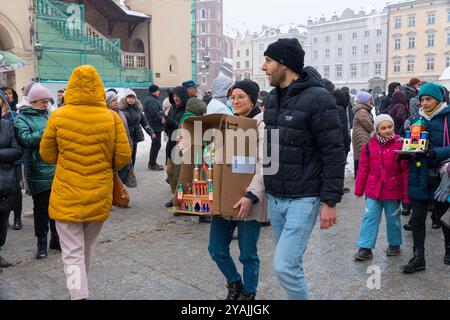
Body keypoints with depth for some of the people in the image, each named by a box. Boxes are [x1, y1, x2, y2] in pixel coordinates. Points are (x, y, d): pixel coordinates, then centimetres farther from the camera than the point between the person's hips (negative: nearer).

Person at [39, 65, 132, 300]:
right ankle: (81, 288, 44)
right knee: (87, 249, 23)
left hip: (67, 199, -2)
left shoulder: (58, 117, -9)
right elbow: (123, 157, -6)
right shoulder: (112, 118, -8)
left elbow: (47, 154, 2)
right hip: (99, 199, 2)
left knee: (73, 254, 5)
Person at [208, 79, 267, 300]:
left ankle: (248, 294, 29)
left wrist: (251, 195, -24)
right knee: (216, 249, 11)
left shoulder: (261, 124, -8)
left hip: (248, 200, -6)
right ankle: (235, 284, 37)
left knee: (247, 254, 5)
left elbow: (264, 164, -16)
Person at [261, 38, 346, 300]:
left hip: (304, 199, -7)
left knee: (284, 266, -9)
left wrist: (330, 201, -15)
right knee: (290, 263, 16)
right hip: (275, 198, 7)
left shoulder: (317, 98, -15)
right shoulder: (272, 98, 8)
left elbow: (334, 154, -14)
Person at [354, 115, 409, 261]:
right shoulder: (369, 146, 0)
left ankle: (394, 244, 34)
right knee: (370, 218, 1)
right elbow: (363, 169, 5)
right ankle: (365, 248, 8)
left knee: (393, 219, 14)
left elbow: (406, 171, -4)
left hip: (393, 191, -1)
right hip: (373, 190, 1)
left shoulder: (400, 145, -6)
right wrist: (359, 190, 7)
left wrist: (407, 194, -6)